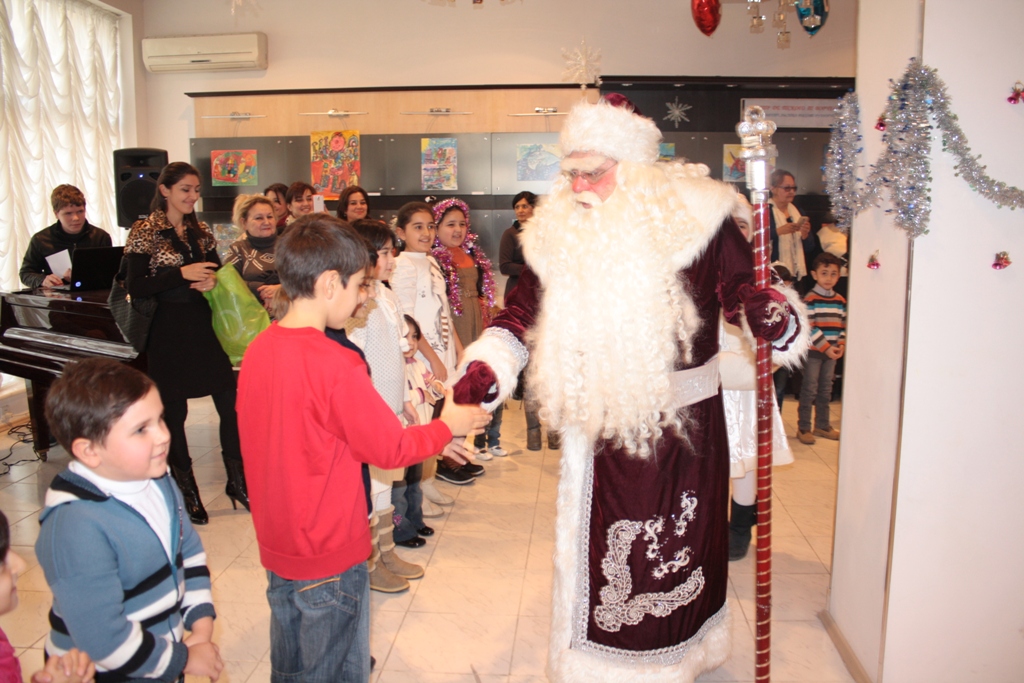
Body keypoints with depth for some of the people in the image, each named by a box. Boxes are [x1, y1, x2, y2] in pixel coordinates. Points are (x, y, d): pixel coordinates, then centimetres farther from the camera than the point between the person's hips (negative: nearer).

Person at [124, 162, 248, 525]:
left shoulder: (201, 232, 11)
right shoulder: (145, 232, -5)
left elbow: (217, 272, 18)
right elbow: (134, 287, -11)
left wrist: (212, 280, -5)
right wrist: (182, 273, -19)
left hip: (205, 326, 5)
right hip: (168, 332, -5)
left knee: (231, 404, 1)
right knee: (174, 412, 5)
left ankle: (237, 480, 17)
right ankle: (187, 491, 21)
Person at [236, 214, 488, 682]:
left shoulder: (257, 350, -3)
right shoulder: (336, 366, -27)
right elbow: (390, 449, -17)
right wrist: (447, 426, 1)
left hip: (277, 547, 7)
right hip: (330, 557, -7)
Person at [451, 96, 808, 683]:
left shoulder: (693, 214, -8)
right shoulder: (559, 232, 0)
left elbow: (741, 288, -6)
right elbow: (524, 310, 2)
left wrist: (773, 314, -28)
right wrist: (486, 369, -12)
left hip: (685, 421, -2)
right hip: (601, 424, 2)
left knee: (681, 544, 12)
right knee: (599, 546, 12)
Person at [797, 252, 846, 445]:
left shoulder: (840, 301, 9)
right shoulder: (810, 299, -10)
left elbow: (843, 325, 12)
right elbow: (809, 328, -16)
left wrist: (841, 345, -4)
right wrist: (825, 347, -18)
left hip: (832, 352, 6)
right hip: (814, 351, -6)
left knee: (825, 390, 14)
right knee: (809, 389, -1)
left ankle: (822, 425, 25)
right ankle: (803, 428, 7)